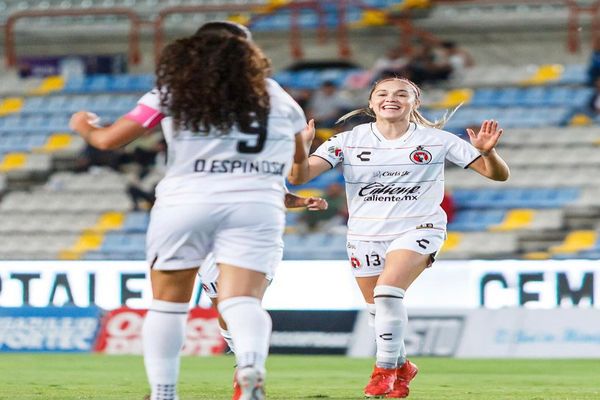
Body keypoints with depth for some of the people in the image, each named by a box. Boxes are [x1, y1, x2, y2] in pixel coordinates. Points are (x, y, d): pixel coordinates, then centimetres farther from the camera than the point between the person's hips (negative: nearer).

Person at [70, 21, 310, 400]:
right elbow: (301, 161, 30)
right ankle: (252, 363, -40)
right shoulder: (276, 97, 17)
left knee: (168, 302, 14)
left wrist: (85, 127, 31)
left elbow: (111, 139, 9)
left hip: (185, 202, -1)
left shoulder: (173, 92, 10)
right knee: (242, 300, -9)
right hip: (256, 208, 1)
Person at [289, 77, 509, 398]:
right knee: (379, 311, 10)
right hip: (365, 235, 3)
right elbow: (299, 177, -12)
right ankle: (402, 367, 39)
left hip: (418, 229, -3)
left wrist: (487, 152, -24)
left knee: (388, 291, -27)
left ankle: (386, 368, -9)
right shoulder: (348, 140, -3)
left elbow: (498, 174, -2)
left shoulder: (436, 140, -4)